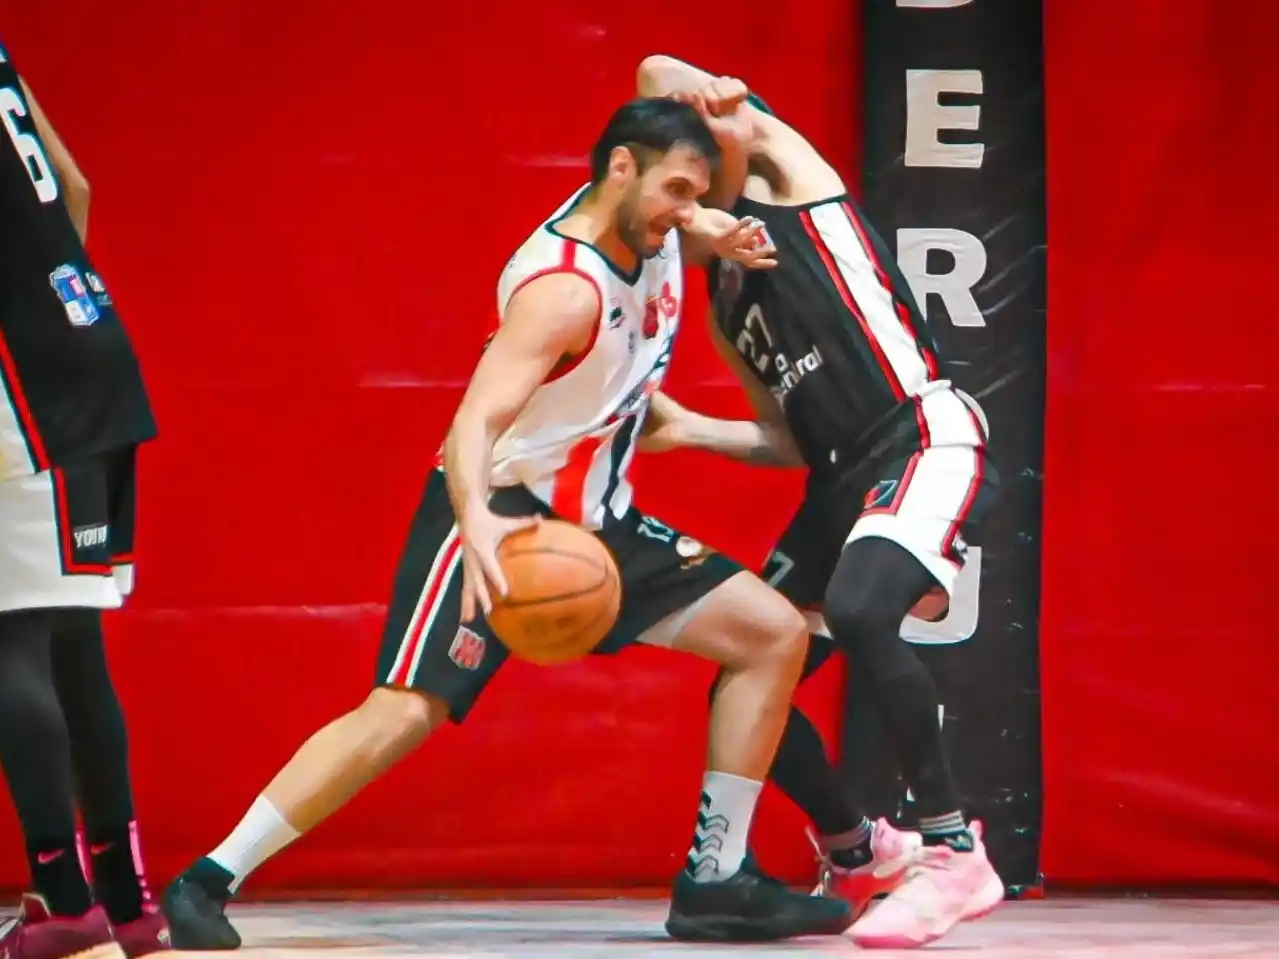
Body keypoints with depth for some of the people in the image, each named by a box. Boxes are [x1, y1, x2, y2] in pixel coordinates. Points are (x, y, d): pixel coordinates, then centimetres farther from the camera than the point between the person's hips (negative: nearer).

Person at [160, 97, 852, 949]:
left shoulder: (649, 229, -1)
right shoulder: (565, 288, -26)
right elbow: (474, 424, -38)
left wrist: (711, 232, 3)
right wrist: (478, 524, -58)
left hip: (596, 519, 9)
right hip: (500, 515, -9)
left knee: (775, 634, 2)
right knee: (404, 711, -21)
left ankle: (716, 881, 5)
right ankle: (207, 883, -14)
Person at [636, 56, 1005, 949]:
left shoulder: (781, 171, 5)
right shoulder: (724, 306, 22)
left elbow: (659, 74, -7)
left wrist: (692, 92, -27)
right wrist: (688, 430, 14)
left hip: (927, 437, -9)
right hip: (842, 477, 9)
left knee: (857, 611, -35)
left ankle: (955, 854, -26)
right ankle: (860, 860, 30)